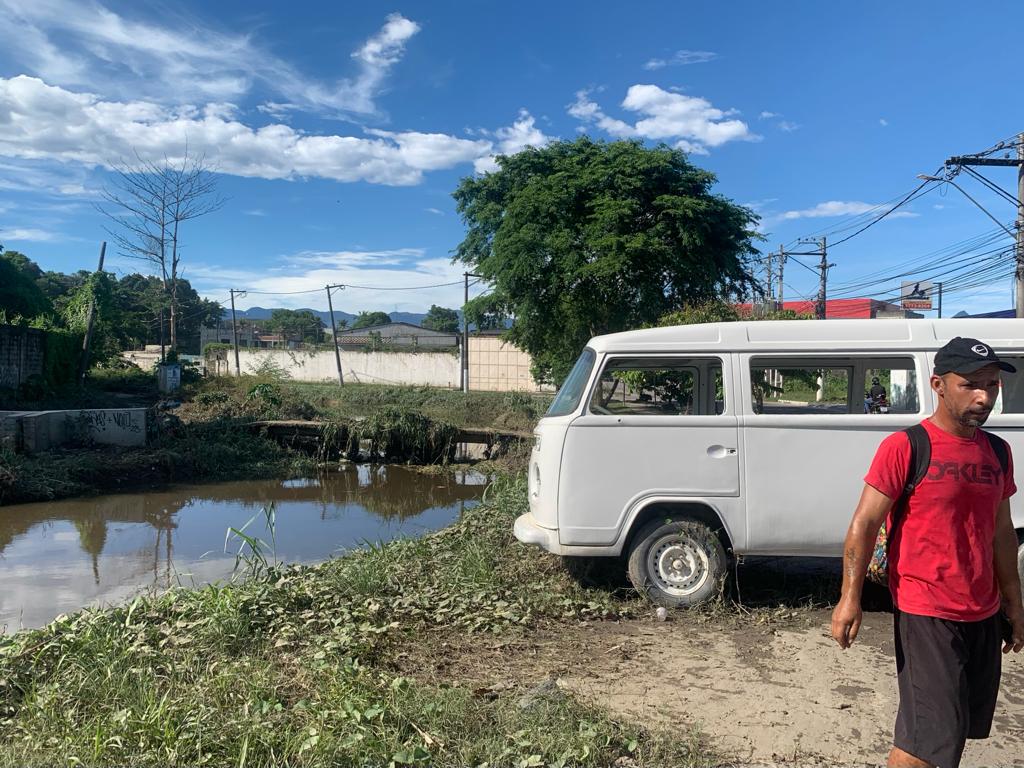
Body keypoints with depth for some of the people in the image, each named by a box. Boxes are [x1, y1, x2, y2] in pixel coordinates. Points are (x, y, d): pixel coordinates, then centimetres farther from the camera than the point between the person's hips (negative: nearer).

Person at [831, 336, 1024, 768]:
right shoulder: (905, 447, -13)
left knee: (964, 725, 17)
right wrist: (850, 597, -18)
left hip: (984, 615, 7)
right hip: (926, 613, -7)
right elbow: (864, 524, -13)